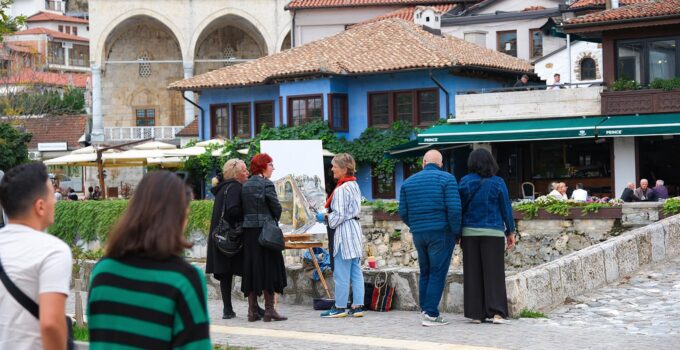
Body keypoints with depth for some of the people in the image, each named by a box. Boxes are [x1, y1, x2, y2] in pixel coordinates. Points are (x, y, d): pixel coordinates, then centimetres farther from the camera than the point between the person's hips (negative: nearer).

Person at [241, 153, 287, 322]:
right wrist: (273, 222, 10)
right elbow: (276, 207, -8)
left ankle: (252, 310, 11)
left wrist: (251, 219, 13)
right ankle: (269, 310, 0)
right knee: (268, 268, 0)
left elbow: (242, 208, 8)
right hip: (264, 230, -6)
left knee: (251, 268, 9)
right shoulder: (266, 184, -9)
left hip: (248, 231, 6)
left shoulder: (245, 186, 9)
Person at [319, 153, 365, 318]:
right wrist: (330, 215, 13)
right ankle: (358, 306, 9)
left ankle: (340, 307, 4)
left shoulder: (341, 189, -16)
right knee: (356, 271, 8)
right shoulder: (354, 185, 13)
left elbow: (339, 215, -18)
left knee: (341, 273, -2)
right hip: (355, 228, 10)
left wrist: (327, 218, 1)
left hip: (344, 231, -10)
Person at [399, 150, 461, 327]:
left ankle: (424, 309, 19)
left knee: (425, 272, 17)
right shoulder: (447, 179, -5)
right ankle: (431, 313, -6)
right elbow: (454, 209, -14)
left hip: (418, 234, 5)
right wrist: (456, 232, -4)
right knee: (437, 273, -2)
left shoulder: (409, 182, 9)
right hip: (441, 233, -5)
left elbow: (403, 212, 8)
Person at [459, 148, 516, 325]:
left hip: (470, 232, 1)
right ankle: (497, 312, -7)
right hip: (493, 233, -1)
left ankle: (476, 313, 5)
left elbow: (460, 207, 2)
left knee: (473, 273, 5)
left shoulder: (465, 181, 0)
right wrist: (511, 232, 10)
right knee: (494, 272, 2)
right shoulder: (498, 182, -1)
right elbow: (506, 208, 3)